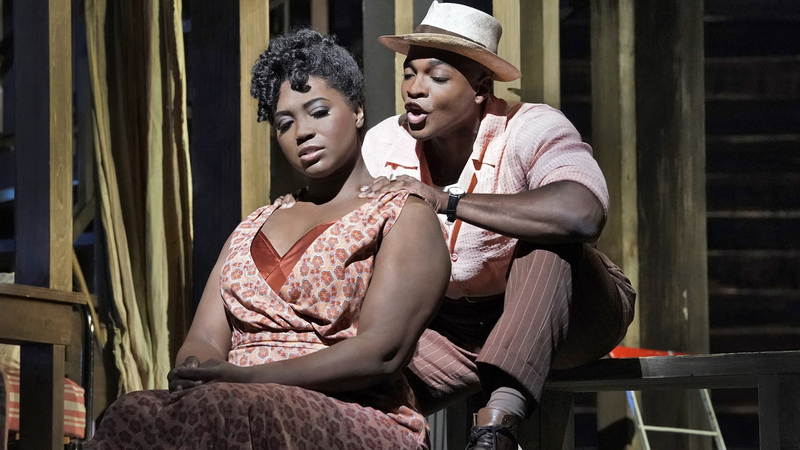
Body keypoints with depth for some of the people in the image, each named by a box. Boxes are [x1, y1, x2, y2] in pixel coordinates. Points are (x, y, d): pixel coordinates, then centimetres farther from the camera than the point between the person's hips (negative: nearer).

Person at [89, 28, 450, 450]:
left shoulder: (406, 217, 9)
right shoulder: (253, 227, 30)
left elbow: (381, 352, -8)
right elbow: (204, 339, 16)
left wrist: (246, 377, -18)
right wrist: (198, 373, -12)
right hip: (242, 413, 5)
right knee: (133, 414, -32)